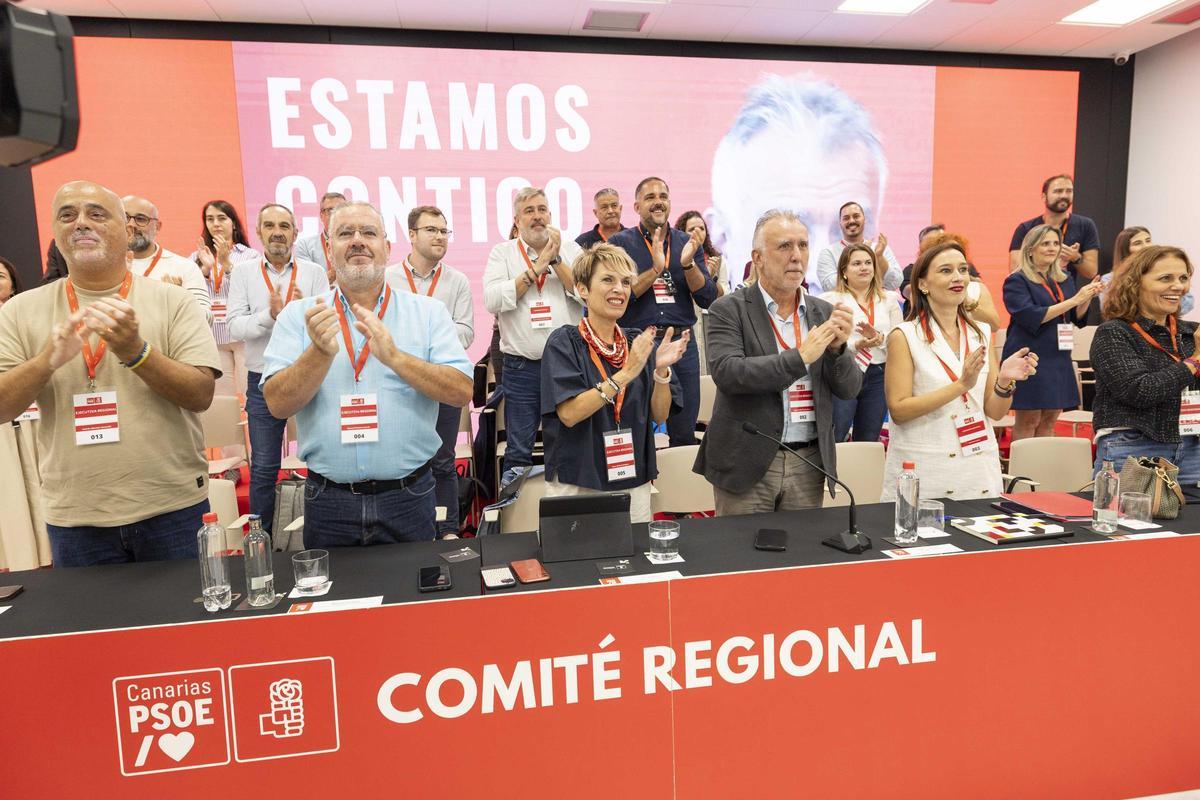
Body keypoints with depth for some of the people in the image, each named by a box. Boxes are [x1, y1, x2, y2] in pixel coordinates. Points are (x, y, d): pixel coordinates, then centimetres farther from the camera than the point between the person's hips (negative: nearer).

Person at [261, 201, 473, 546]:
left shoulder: (428, 311, 1)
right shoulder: (298, 315, 3)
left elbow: (462, 392, -8)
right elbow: (278, 405, -5)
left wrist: (395, 358, -21)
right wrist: (321, 353, -22)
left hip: (408, 498, 0)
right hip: (328, 501, 1)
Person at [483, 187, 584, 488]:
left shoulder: (570, 250, 8)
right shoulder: (502, 253, 6)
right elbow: (493, 300, -10)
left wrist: (556, 260, -9)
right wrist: (537, 268, -8)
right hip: (521, 368, -1)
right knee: (518, 450, 6)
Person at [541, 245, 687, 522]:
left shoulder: (638, 343, 4)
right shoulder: (563, 342, -8)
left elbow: (659, 415, 2)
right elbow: (569, 413, -20)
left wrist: (662, 370, -15)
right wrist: (625, 374, -26)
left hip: (634, 483, 4)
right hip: (576, 484, -4)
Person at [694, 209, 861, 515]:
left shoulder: (823, 313, 8)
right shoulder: (729, 310, -5)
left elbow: (849, 389, 6)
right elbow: (727, 373, -20)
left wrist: (839, 347, -14)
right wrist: (800, 357, -23)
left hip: (809, 463, 4)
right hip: (748, 463, -4)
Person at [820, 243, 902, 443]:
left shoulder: (888, 299, 11)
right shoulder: (830, 299, -3)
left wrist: (879, 337, -16)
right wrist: (856, 345, -25)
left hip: (878, 376, 5)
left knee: (869, 441, 13)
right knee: (833, 440, -6)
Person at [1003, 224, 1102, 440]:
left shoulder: (1065, 279, 14)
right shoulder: (1017, 281, -6)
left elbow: (1076, 317, 16)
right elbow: (1031, 317, -17)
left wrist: (1088, 297, -4)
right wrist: (1073, 300, -18)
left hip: (1059, 358, 7)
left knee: (1050, 418, 9)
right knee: (1028, 420, -4)